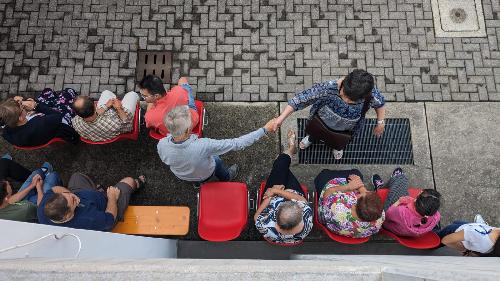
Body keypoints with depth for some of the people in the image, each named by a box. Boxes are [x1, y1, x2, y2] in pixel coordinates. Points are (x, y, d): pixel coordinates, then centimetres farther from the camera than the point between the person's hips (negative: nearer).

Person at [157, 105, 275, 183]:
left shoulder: (161, 145, -36)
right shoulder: (202, 146, -48)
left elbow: (166, 160, -11)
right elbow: (237, 144, -40)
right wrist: (264, 130, -33)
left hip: (180, 175, 3)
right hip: (204, 175, -2)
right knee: (216, 159, 29)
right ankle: (226, 177, 60)